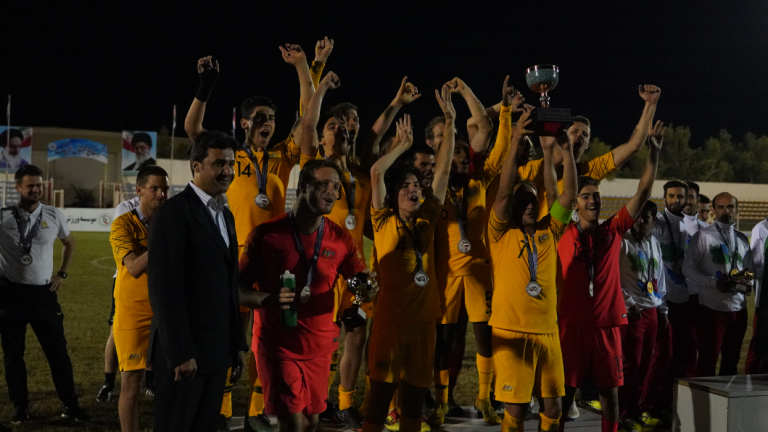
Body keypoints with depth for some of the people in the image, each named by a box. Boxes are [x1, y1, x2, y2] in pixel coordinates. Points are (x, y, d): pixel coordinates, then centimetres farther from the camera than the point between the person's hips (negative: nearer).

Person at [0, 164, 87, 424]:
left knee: (58, 351, 2)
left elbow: (69, 243, 20)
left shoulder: (54, 216, 1)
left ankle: (70, 405, 12)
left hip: (44, 293, 1)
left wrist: (62, 274, 12)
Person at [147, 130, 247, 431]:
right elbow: (164, 288, -18)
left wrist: (237, 345, 14)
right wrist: (180, 354, -19)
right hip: (183, 352, -7)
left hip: (217, 351, 8)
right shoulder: (173, 212, -12)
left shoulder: (225, 215, 15)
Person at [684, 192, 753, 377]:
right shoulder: (702, 236, -2)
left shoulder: (742, 239, 15)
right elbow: (688, 269, -7)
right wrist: (715, 283, -18)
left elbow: (750, 270, 18)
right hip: (712, 308, -5)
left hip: (738, 308, 5)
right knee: (708, 361, -2)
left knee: (732, 361, 11)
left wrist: (747, 282, -6)